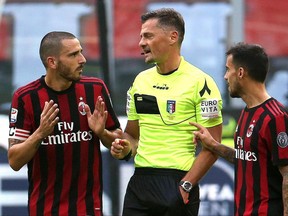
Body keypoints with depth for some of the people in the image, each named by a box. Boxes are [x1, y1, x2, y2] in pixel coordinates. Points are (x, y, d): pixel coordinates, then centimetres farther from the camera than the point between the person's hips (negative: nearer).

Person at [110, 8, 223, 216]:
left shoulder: (200, 82, -7)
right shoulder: (140, 81, 12)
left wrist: (185, 186, -15)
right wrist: (125, 148, -1)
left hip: (178, 184, -5)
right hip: (140, 181, 5)